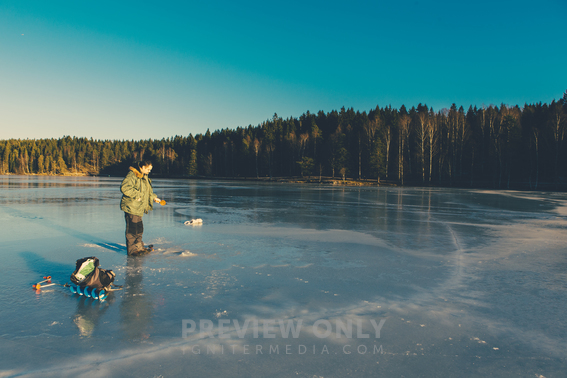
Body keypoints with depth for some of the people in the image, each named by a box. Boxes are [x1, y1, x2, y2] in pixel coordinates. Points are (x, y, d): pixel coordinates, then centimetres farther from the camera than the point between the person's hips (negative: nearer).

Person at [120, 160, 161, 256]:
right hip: (131, 207, -10)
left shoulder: (144, 176, 16)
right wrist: (136, 195, -24)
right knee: (132, 229, -4)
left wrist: (153, 197, 14)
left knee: (139, 228, 17)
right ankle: (132, 250, 4)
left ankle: (139, 247, 29)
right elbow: (124, 187, -27)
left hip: (138, 208, 10)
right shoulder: (132, 175, -17)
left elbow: (147, 190, 27)